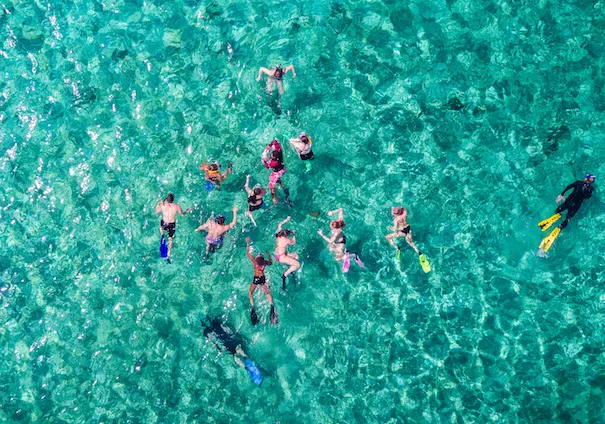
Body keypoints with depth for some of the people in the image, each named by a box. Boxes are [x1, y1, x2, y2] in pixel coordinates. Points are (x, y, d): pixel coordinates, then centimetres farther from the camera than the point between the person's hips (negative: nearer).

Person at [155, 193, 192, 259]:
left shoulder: (162, 205, -13)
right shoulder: (177, 206, -14)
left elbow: (156, 212, 4)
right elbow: (182, 214, 1)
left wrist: (158, 205, 21)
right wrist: (187, 211, 22)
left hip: (164, 224, 0)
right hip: (172, 225, 0)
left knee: (161, 227, 40)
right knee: (170, 239, 18)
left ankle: (162, 236, 15)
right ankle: (168, 255, 18)